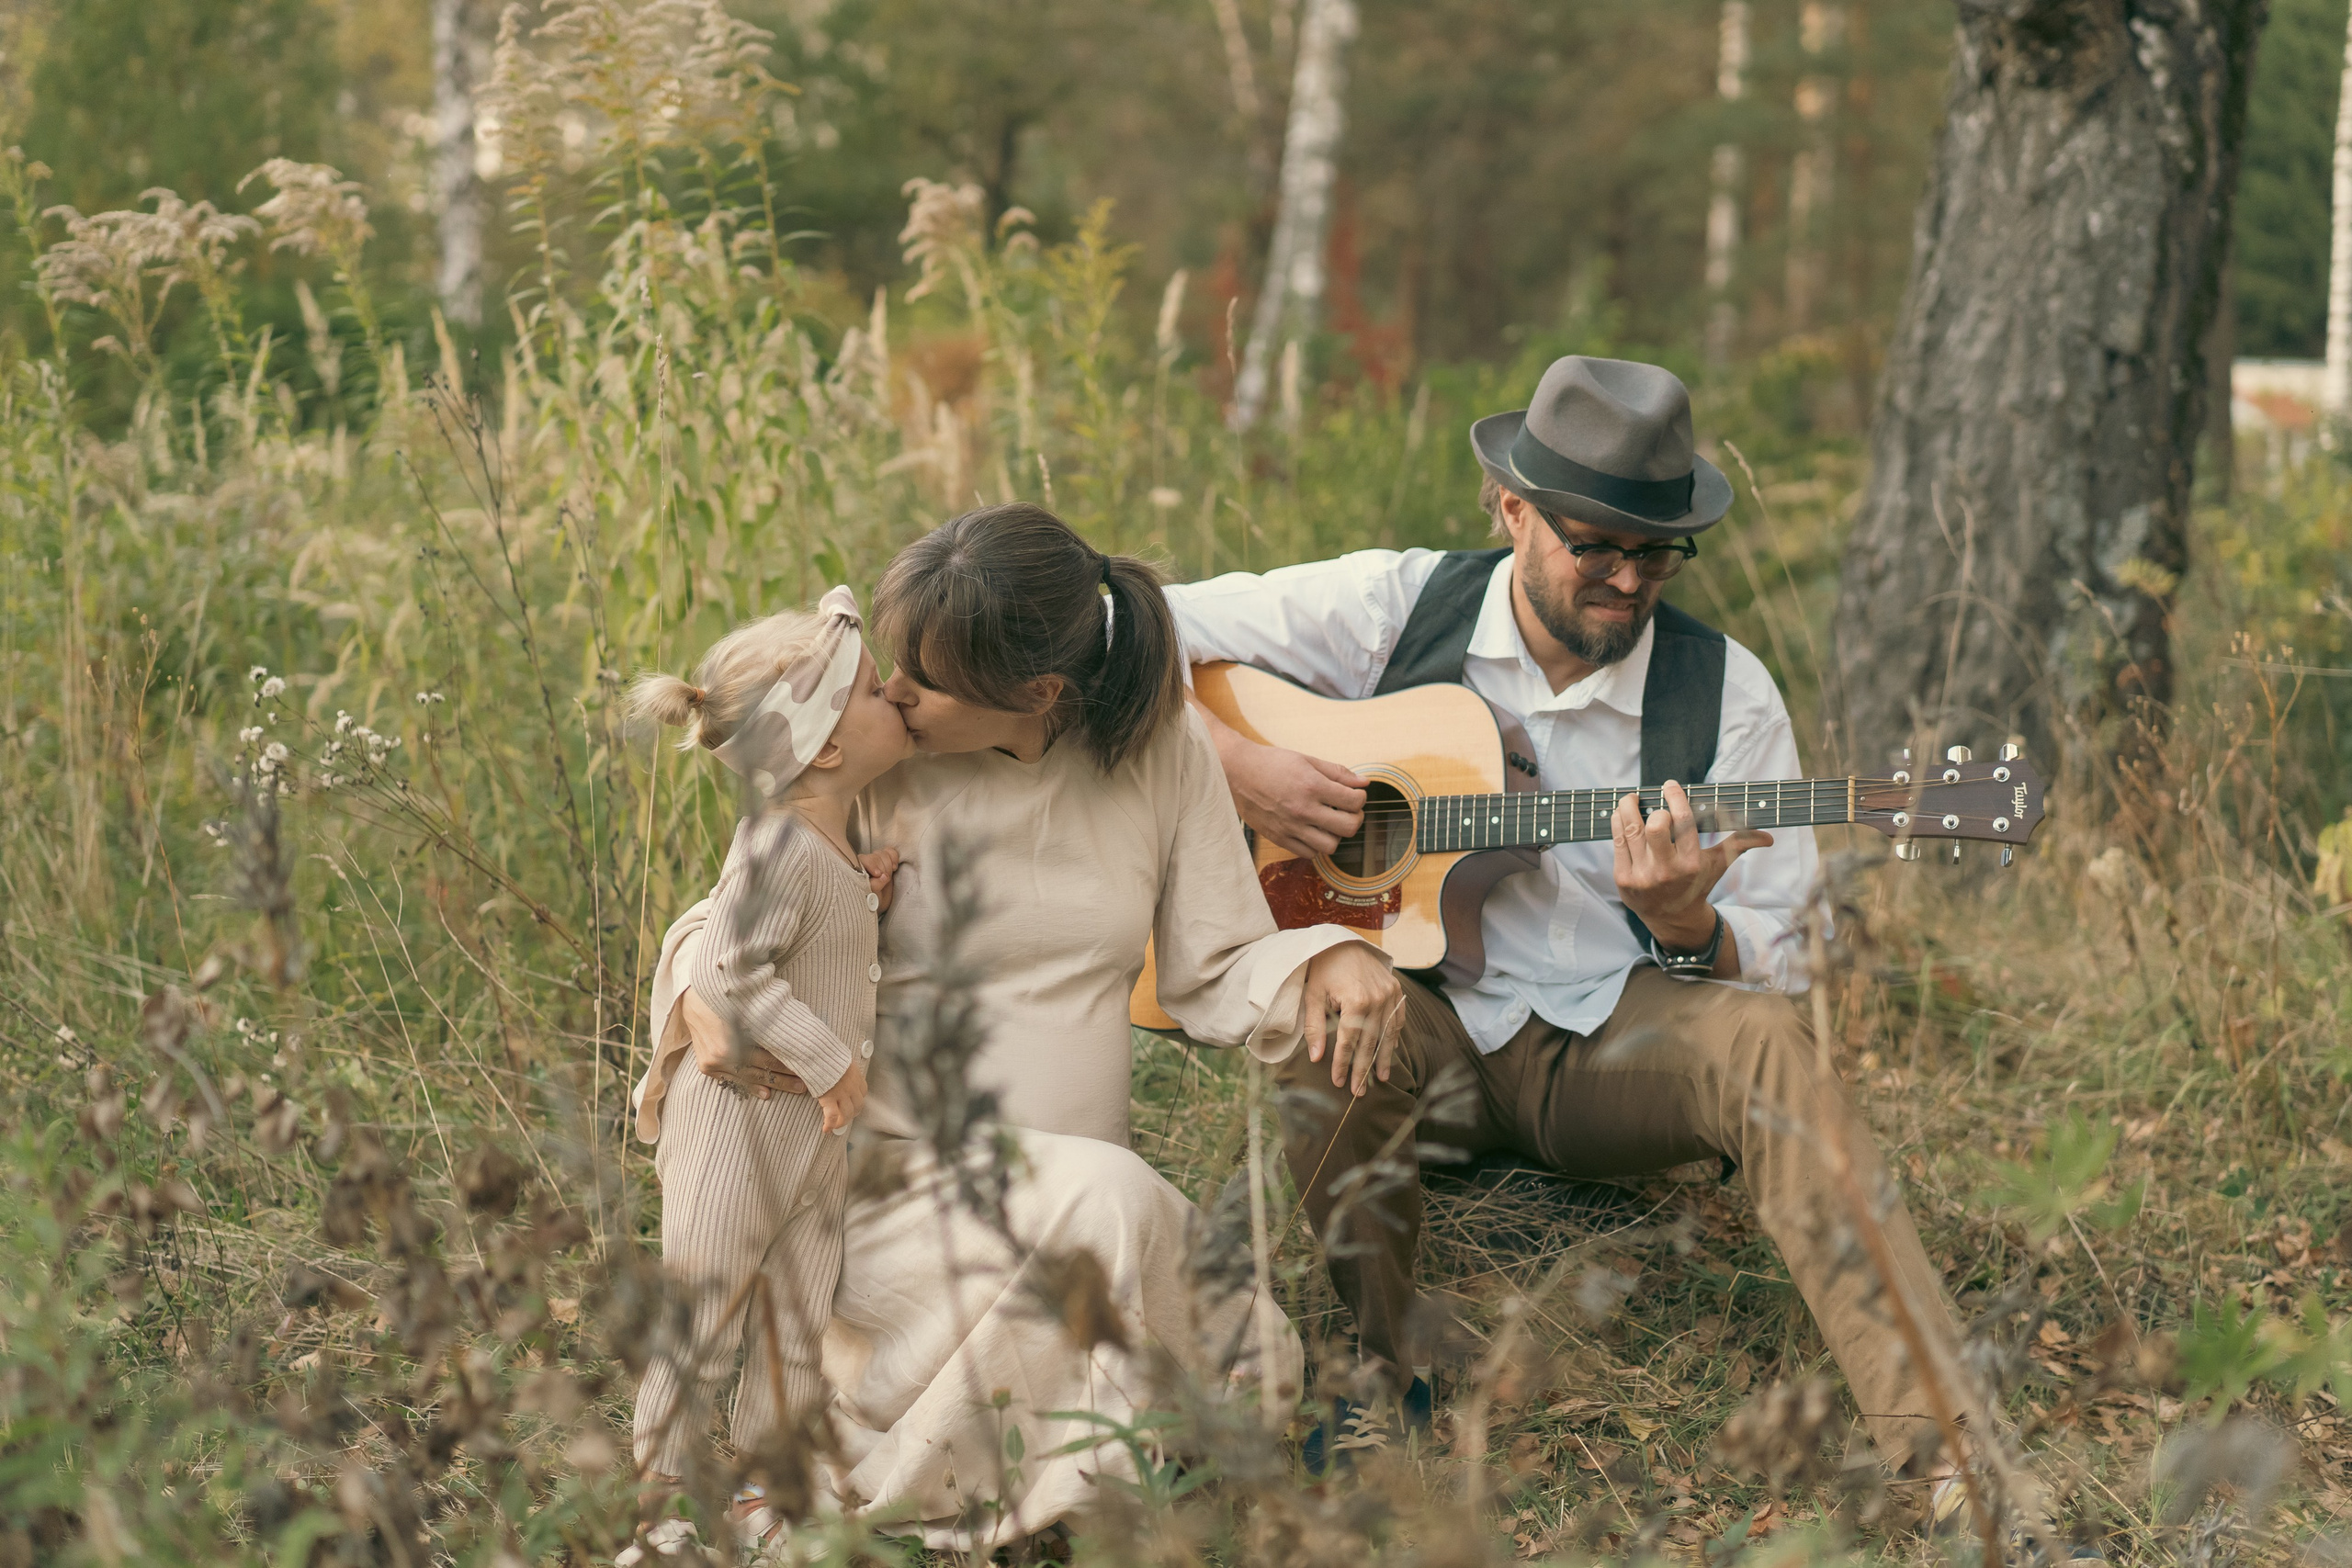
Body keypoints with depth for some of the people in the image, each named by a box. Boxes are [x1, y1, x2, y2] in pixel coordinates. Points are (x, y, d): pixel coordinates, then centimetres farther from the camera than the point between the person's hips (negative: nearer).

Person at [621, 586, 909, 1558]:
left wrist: (867, 894, 3)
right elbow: (731, 971, -30)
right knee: (699, 1324, 3)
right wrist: (826, 1059, -24)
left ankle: (754, 1494, 28)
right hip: (740, 1120, -9)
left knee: (801, 1332, 14)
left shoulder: (831, 845, 6)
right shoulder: (780, 844, -23)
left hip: (816, 1130, 9)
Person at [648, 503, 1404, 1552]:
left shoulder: (1160, 750, 1)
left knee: (1254, 1375, -23)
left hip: (1081, 1186, 4)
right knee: (1103, 1201, -35)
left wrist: (1326, 962, -16)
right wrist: (704, 991, -21)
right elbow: (735, 913, 3)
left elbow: (1216, 970, 6)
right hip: (884, 1180, -4)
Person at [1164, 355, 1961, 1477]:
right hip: (1429, 1029, 0)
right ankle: (1389, 1367, -15)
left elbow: (1769, 973, 0)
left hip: (1616, 1049, 0)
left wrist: (1684, 924, -23)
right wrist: (1237, 764, -15)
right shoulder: (1396, 610, -2)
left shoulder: (1725, 697, -1)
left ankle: (1932, 1441, -41)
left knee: (1762, 1040, -31)